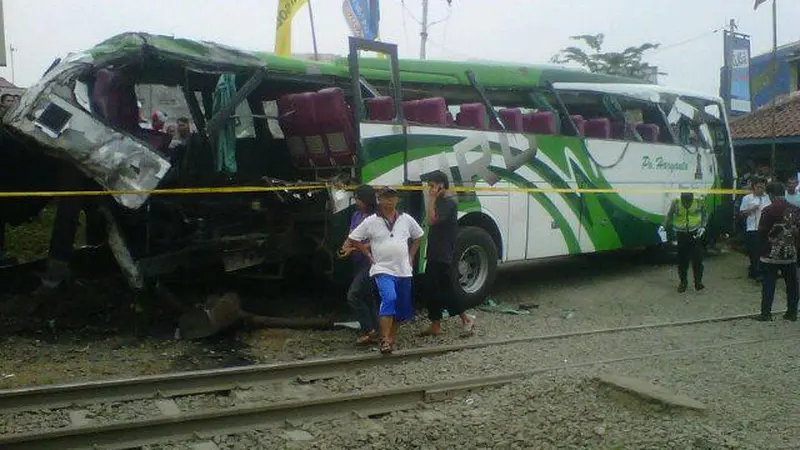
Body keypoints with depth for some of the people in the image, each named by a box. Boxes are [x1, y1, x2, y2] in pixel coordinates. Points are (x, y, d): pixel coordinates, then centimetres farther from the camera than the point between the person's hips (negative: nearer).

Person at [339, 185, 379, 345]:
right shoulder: (357, 215, 10)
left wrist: (353, 249, -17)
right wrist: (345, 246, -5)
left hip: (370, 261, -8)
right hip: (358, 262, 8)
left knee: (353, 295, -13)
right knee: (366, 297, 12)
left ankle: (369, 330, -2)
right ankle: (374, 332, 21)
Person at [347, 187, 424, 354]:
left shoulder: (406, 219, 6)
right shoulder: (371, 221, -2)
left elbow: (418, 236, 21)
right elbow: (353, 239, 3)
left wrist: (411, 255, 12)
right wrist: (369, 254, 0)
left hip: (404, 270, 4)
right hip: (383, 269, -4)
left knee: (402, 307, 8)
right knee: (389, 299, -25)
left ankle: (392, 337, 25)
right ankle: (385, 340, -23)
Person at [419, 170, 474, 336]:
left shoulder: (449, 203, -13)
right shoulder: (439, 202, 15)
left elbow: (432, 220, -23)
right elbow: (431, 220, 13)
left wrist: (431, 199, -18)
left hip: (443, 256, -10)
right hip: (434, 255, 10)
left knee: (445, 290, -5)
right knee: (432, 291, 10)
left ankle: (466, 320, 6)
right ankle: (435, 326, 15)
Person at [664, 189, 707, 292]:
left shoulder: (699, 202, -2)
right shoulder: (676, 203, -4)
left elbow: (705, 216, 12)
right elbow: (669, 216, 6)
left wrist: (703, 227, 1)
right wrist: (665, 227, -5)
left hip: (695, 234, 0)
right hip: (682, 235, 0)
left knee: (697, 259, -1)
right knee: (682, 260, 5)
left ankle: (698, 282, 11)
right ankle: (683, 282, 18)